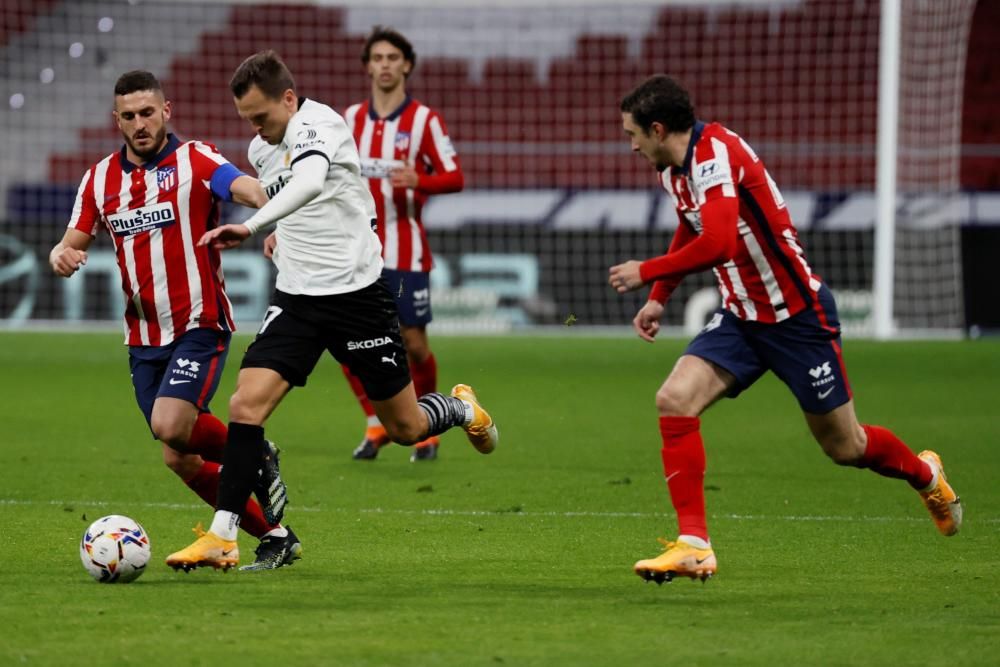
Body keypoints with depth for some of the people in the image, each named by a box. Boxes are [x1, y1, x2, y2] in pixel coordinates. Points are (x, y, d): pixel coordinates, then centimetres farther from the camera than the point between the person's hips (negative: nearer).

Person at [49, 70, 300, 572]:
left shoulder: (195, 160, -8)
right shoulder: (100, 179, 9)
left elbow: (247, 189, -26)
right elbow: (72, 244, 13)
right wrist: (61, 256, -12)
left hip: (199, 327, -6)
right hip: (143, 338, 6)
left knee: (171, 426, -26)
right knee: (181, 461, 5)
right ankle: (275, 538, 19)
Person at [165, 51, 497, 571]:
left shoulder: (316, 123, -17)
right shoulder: (261, 149, 7)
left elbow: (310, 181, -41)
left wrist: (252, 226, -52)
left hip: (355, 291, -6)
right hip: (296, 296, 6)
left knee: (405, 428, 6)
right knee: (247, 402, -15)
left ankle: (463, 409, 41)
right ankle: (222, 538, -14)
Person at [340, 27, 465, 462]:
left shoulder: (424, 119, -4)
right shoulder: (352, 118, 9)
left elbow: (455, 177, -9)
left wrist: (418, 180, -25)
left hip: (405, 250, -4)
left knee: (413, 341, 0)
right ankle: (377, 425, 11)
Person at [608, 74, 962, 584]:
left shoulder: (715, 152, -24)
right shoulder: (673, 169, 5)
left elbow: (718, 243, -36)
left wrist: (647, 272, -25)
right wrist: (659, 298, 19)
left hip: (798, 317, -8)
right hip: (741, 317, 8)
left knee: (845, 447, 6)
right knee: (674, 400, -15)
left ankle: (925, 473, 38)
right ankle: (693, 545, -14)